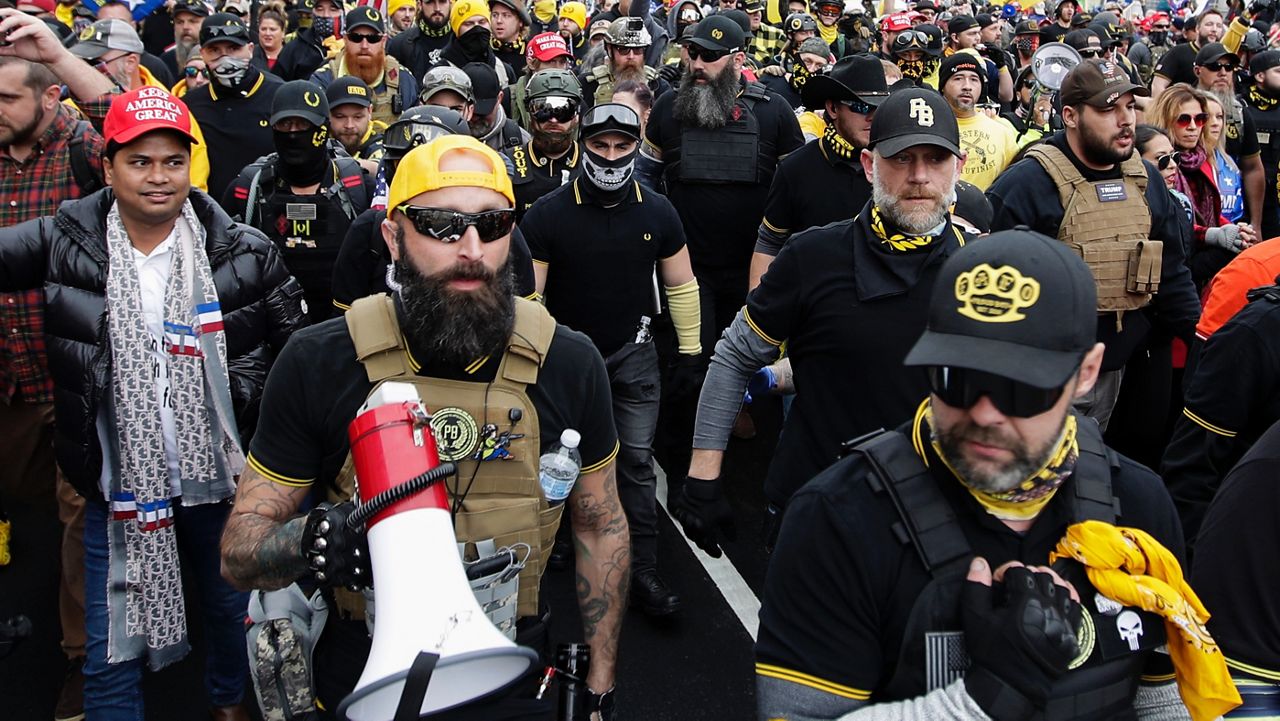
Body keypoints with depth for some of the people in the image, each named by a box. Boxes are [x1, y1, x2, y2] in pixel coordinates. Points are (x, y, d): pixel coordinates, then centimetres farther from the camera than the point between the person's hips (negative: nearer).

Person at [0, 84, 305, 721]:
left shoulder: (245, 255, -7)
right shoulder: (64, 244, -6)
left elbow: (295, 355, 0)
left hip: (218, 477, 1)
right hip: (118, 484, -1)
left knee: (232, 608, 23)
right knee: (111, 650, 8)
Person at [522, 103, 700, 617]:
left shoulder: (657, 213, -3)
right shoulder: (548, 214, -11)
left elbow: (680, 285, 7)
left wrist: (691, 350, 6)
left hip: (633, 353, 1)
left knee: (637, 461, -1)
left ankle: (642, 570, 7)